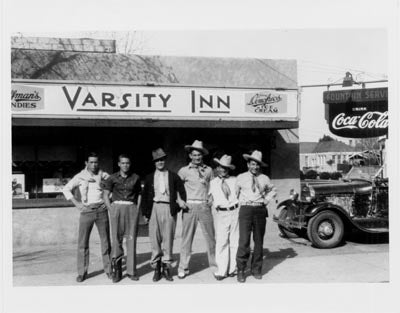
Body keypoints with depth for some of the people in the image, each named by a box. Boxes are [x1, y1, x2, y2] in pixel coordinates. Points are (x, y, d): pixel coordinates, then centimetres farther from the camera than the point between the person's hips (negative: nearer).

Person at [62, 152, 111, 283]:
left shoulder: (104, 175, 4)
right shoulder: (80, 176, 2)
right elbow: (66, 189, 7)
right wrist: (76, 203, -1)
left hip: (101, 210, 1)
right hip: (86, 211, -1)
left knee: (106, 241, 5)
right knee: (82, 242, -2)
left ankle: (108, 269, 15)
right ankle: (82, 272, 7)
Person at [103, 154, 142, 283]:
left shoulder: (135, 178, 8)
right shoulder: (112, 178, 4)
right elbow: (106, 195, 6)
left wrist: (137, 209, 4)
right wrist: (111, 210, -4)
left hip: (132, 208, 1)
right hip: (117, 207, -1)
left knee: (131, 240, 1)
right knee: (116, 239, -2)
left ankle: (131, 271, 8)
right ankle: (116, 271, 6)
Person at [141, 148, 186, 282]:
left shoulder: (173, 176, 9)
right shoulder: (149, 177, 12)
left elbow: (182, 192, 11)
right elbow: (144, 196, 13)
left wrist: (179, 205, -1)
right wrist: (146, 212, 5)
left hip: (169, 209, -1)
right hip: (154, 208, 1)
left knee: (168, 239, 1)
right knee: (155, 239, 0)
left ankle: (166, 268, 10)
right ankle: (156, 268, 9)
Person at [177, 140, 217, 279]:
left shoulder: (208, 170, 10)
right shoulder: (184, 171, 5)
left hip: (204, 206, 2)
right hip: (189, 206, -1)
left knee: (211, 237, 3)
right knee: (186, 238, 0)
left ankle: (214, 266, 14)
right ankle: (183, 268, 8)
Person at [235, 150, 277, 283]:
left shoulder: (264, 179, 11)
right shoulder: (241, 178, 7)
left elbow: (273, 190, 26)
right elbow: (235, 193, 18)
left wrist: (267, 200, 13)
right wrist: (239, 203, 9)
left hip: (260, 210, 2)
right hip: (246, 209, -2)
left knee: (259, 241, 6)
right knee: (244, 241, -10)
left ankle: (256, 269, 17)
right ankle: (240, 270, -1)